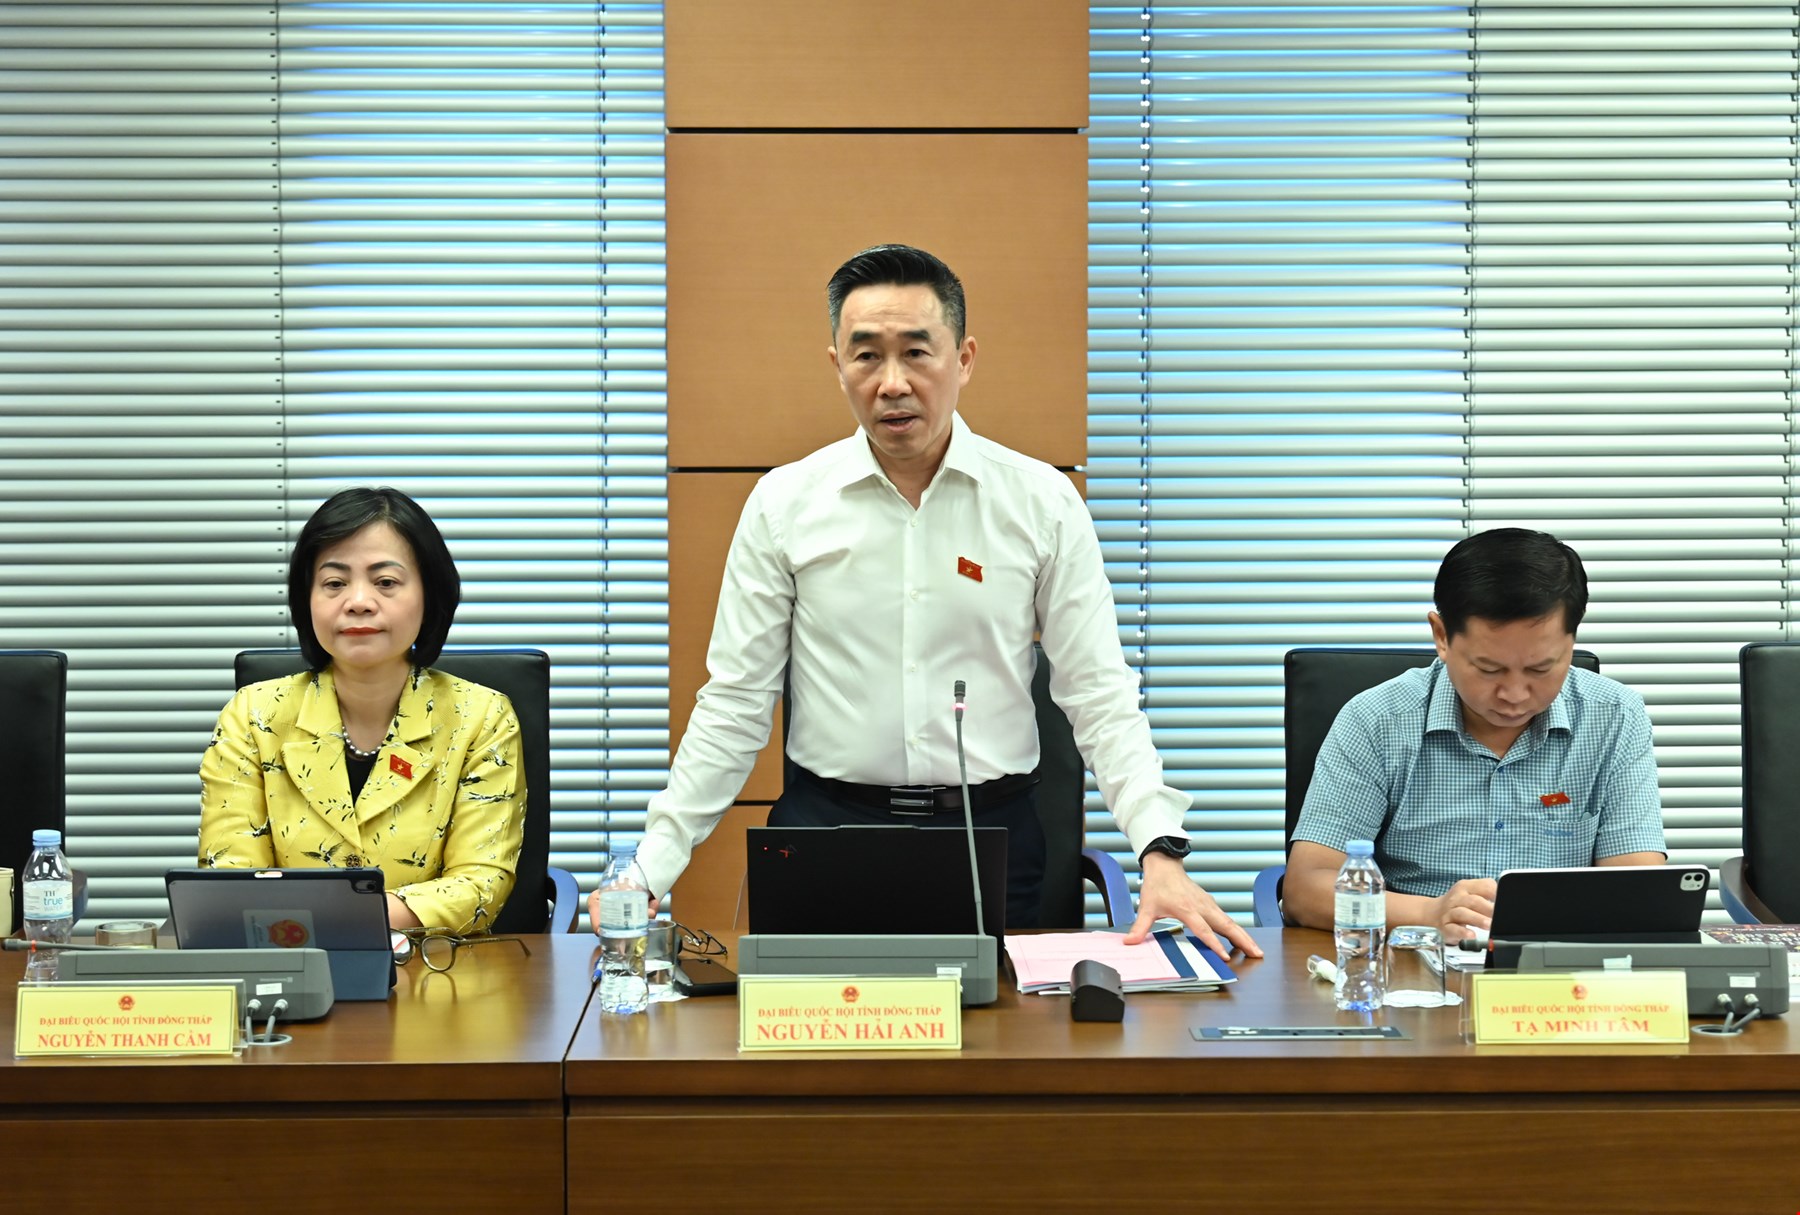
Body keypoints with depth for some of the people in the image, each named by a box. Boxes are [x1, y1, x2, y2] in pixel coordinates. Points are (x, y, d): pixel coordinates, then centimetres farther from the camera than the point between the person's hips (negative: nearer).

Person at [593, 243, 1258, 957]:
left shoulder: (1043, 502, 1)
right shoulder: (783, 504, 2)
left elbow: (1099, 697, 1)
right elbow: (735, 703, 5)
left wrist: (1162, 852, -12)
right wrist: (652, 865, -3)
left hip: (993, 833, 0)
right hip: (825, 822, 0)